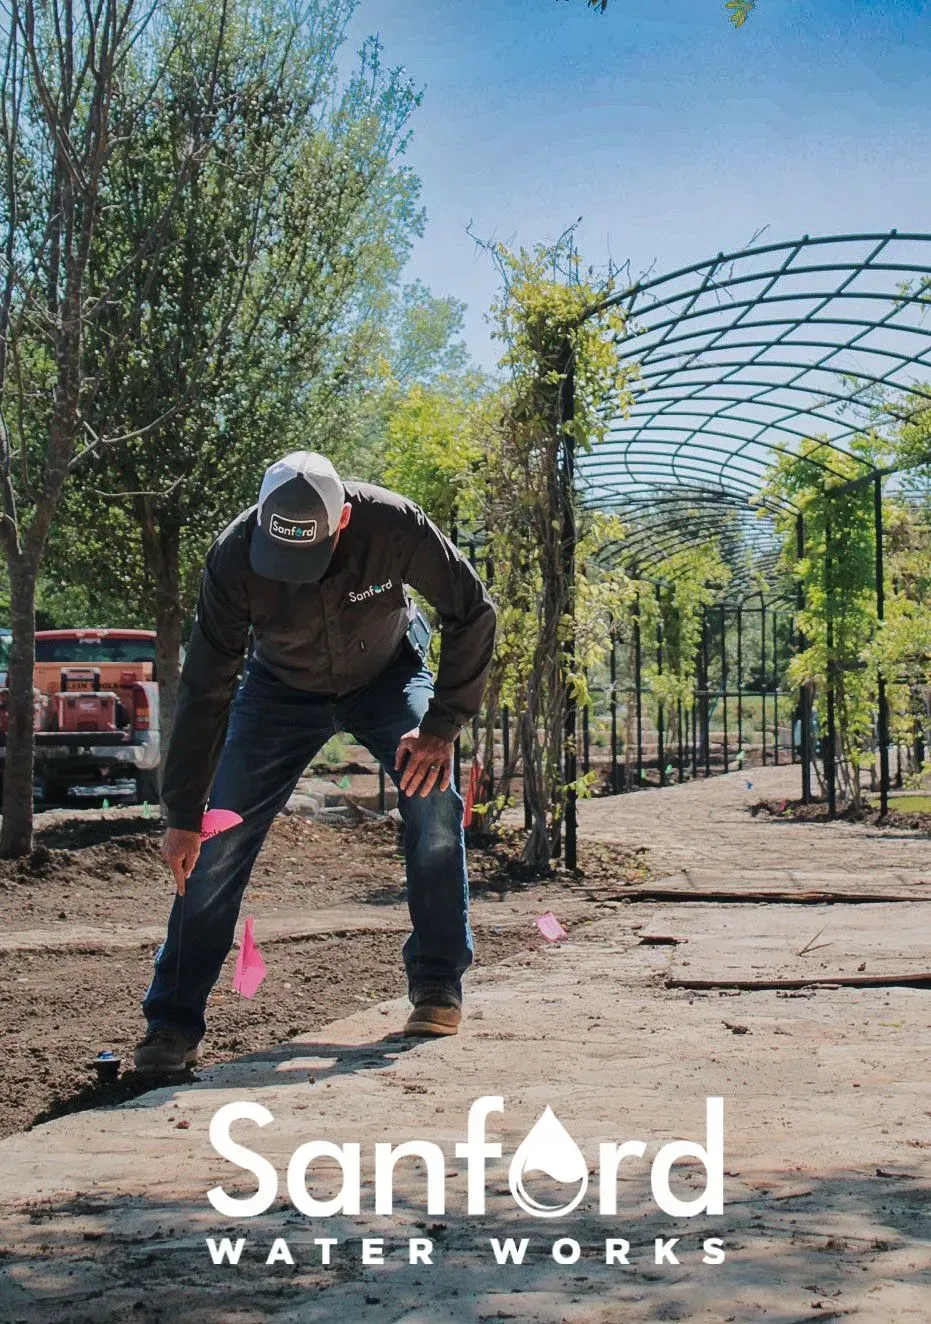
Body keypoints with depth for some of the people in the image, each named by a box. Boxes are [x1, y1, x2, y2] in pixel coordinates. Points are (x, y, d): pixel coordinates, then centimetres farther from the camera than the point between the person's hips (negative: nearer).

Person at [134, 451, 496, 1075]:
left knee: (434, 792, -22)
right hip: (282, 689, 0)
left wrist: (441, 727, -25)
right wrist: (183, 816, -24)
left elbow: (473, 612, -20)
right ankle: (173, 1022, -3)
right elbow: (205, 689, -25)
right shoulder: (235, 557, -31)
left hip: (388, 675, 0)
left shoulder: (393, 525, -33)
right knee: (219, 838, -10)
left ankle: (439, 983, -6)